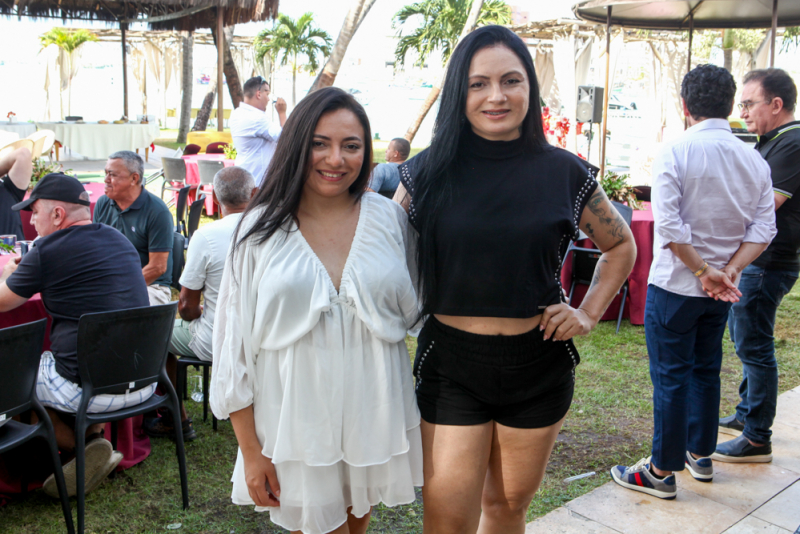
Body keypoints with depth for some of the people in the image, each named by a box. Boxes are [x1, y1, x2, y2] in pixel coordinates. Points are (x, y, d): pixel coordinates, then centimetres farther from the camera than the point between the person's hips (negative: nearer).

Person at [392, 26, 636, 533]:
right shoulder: (428, 171, -4)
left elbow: (621, 246, 13)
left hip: (539, 363, 1)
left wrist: (590, 312, 2)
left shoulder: (565, 172, -2)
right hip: (450, 363, -1)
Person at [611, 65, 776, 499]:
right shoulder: (754, 161, 2)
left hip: (675, 285, -5)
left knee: (670, 376, 3)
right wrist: (730, 270, -8)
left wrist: (704, 271, -14)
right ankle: (700, 454, 34)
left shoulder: (675, 152, -15)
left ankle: (662, 471, 14)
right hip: (721, 290, 6)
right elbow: (764, 228, -3)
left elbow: (669, 226, -22)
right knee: (706, 369, 20)